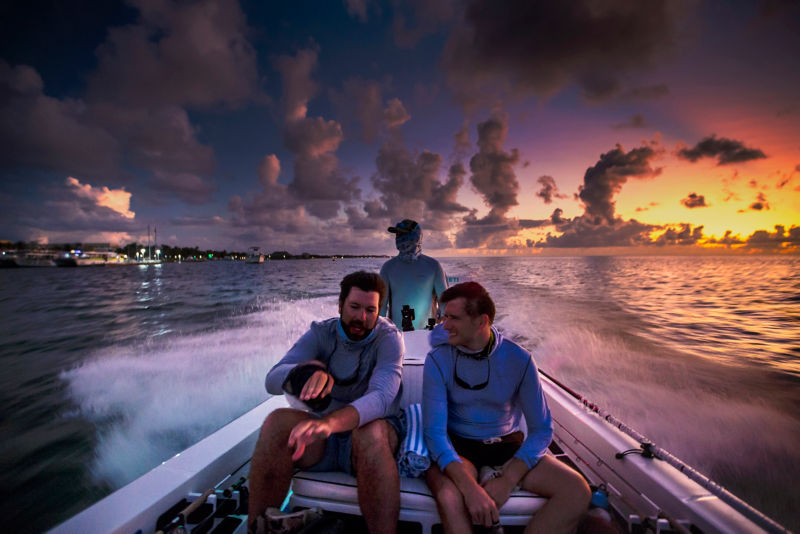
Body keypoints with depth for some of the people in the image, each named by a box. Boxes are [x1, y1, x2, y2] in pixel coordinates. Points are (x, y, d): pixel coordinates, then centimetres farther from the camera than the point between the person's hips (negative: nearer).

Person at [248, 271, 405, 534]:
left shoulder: (389, 337, -13)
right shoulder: (321, 333, -4)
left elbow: (381, 396, -29)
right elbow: (273, 379, -15)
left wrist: (330, 422, -48)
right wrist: (309, 370, -38)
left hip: (370, 438, -3)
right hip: (323, 440, 3)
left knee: (371, 431, -36)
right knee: (278, 420, -24)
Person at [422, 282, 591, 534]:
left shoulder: (519, 359, -10)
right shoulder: (438, 360, -14)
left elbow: (542, 429, -6)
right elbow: (434, 431, -16)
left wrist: (507, 481, -18)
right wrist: (470, 487, -30)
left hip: (507, 444, 3)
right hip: (458, 446, -3)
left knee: (577, 491, -19)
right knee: (448, 495, -35)